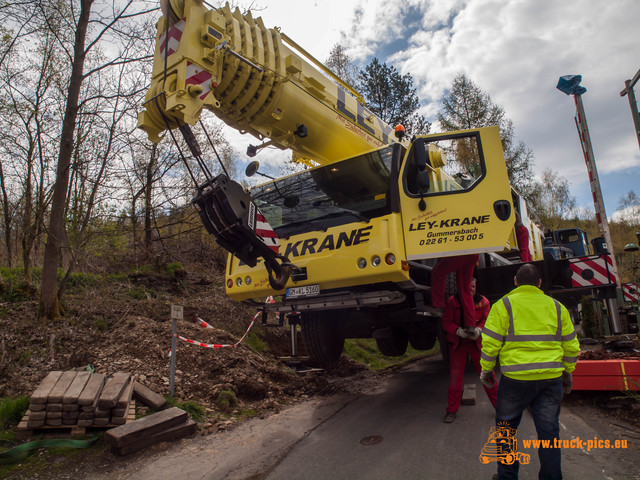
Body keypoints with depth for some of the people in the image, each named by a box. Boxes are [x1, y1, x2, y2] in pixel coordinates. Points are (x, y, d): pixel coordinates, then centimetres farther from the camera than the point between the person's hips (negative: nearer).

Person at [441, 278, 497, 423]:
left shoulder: (483, 302, 0)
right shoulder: (452, 301, -3)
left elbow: (487, 321, -1)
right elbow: (446, 322, -4)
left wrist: (478, 330, -22)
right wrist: (458, 331, -21)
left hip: (477, 343, 1)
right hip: (457, 344, 0)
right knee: (455, 376, 2)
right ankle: (451, 410, 15)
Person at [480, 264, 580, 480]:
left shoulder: (503, 305, -4)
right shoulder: (557, 307, 8)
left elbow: (490, 343, -7)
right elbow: (571, 345, 13)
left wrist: (486, 370, 6)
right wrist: (567, 372, 26)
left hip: (515, 379, -3)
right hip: (551, 379, 3)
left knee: (506, 428, 13)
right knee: (549, 431, 13)